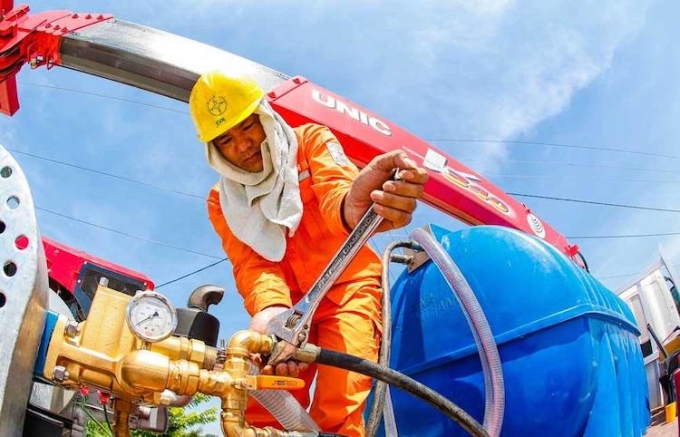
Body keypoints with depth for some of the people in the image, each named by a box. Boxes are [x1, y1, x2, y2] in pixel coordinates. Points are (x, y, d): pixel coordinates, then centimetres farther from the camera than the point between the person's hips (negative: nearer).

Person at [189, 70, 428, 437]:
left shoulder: (312, 141, -4)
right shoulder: (223, 201, 4)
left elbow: (335, 191, -25)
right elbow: (249, 262, -11)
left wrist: (353, 207, -53)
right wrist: (270, 308, -36)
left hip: (347, 289, -3)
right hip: (289, 306, 3)